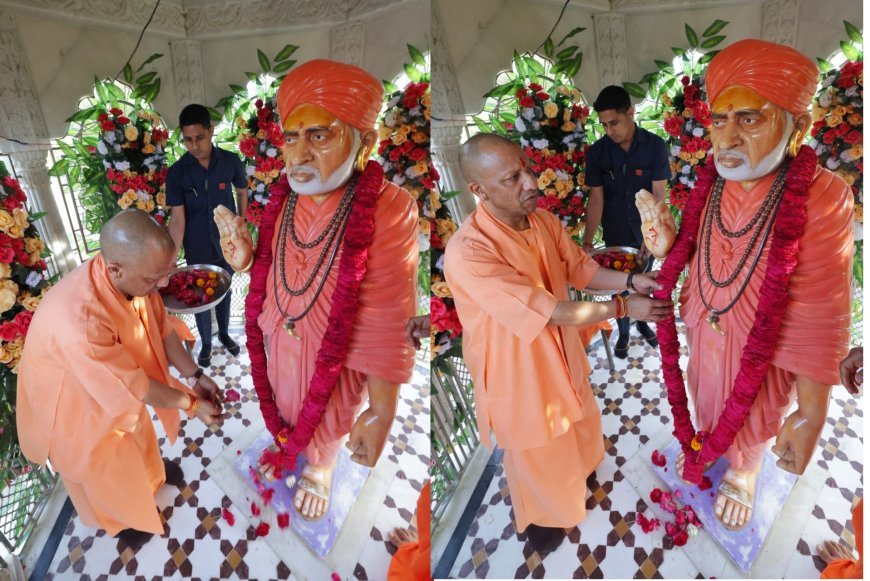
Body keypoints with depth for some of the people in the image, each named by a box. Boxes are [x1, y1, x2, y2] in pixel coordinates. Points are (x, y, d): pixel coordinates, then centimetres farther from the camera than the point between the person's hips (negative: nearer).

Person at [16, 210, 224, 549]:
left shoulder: (135, 276, -24)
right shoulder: (79, 320, -46)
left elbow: (161, 328, -6)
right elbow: (133, 387, -33)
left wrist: (194, 376, -11)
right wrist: (191, 404, -20)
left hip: (117, 385, 6)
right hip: (73, 404, -6)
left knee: (138, 432, 31)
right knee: (105, 470, 20)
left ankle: (151, 472, 61)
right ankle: (120, 518, 49)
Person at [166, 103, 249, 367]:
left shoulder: (231, 162, -12)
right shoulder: (176, 172, -15)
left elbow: (242, 191, 7)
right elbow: (177, 217, -17)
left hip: (227, 243, 1)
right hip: (197, 250, -1)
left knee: (225, 291, 20)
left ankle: (224, 333, 44)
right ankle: (206, 343, 35)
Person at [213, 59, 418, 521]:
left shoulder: (387, 210, -29)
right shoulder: (282, 199, -11)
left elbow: (387, 323, -25)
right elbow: (271, 273, 4)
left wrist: (382, 411, -20)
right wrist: (245, 259, -19)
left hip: (335, 355, -4)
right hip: (279, 341, 5)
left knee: (328, 420, 25)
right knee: (285, 405, 31)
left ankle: (321, 467, 58)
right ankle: (286, 446, 64)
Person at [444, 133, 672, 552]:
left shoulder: (542, 219, -10)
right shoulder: (467, 252, -35)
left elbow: (579, 267, 3)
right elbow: (546, 311, -34)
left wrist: (630, 280, -14)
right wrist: (623, 307, -26)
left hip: (559, 352, 8)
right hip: (517, 369, -7)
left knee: (577, 424, 32)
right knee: (535, 453, 18)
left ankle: (576, 476, 64)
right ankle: (538, 515, 49)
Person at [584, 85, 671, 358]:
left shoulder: (655, 146, -14)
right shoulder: (596, 152, -11)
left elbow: (658, 196, -16)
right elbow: (596, 197, -11)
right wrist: (587, 241, -19)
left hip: (645, 233, 0)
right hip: (615, 235, 0)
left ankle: (642, 322, 43)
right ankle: (623, 331, 34)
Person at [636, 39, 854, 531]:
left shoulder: (821, 198, -29)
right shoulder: (712, 182, -13)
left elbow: (820, 317, -25)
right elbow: (702, 256, 2)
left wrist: (812, 414, -21)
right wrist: (667, 246, -20)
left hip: (763, 348, -4)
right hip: (706, 332, 4)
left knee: (755, 420, 25)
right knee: (708, 401, 30)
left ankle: (745, 473, 56)